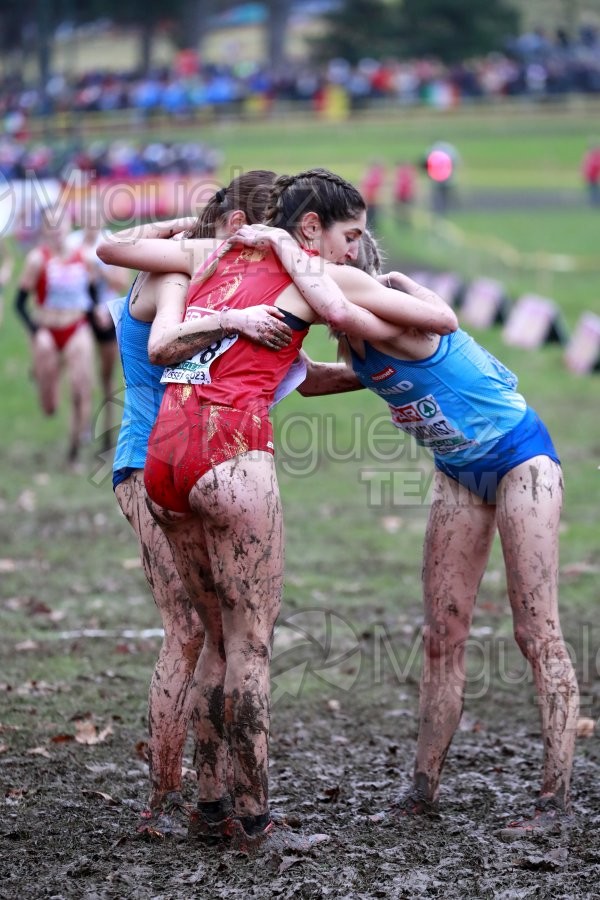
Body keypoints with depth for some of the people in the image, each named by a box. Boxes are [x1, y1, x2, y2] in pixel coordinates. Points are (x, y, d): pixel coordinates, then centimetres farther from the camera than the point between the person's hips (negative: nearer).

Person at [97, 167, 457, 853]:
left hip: (164, 454, 7)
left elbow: (111, 246, 33)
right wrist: (397, 292, 31)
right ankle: (253, 821, -1)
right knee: (251, 639, -2)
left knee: (221, 637, 15)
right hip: (230, 446, -7)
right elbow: (442, 320, 12)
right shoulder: (320, 277, 8)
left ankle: (211, 804, 17)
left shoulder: (215, 255, 23)